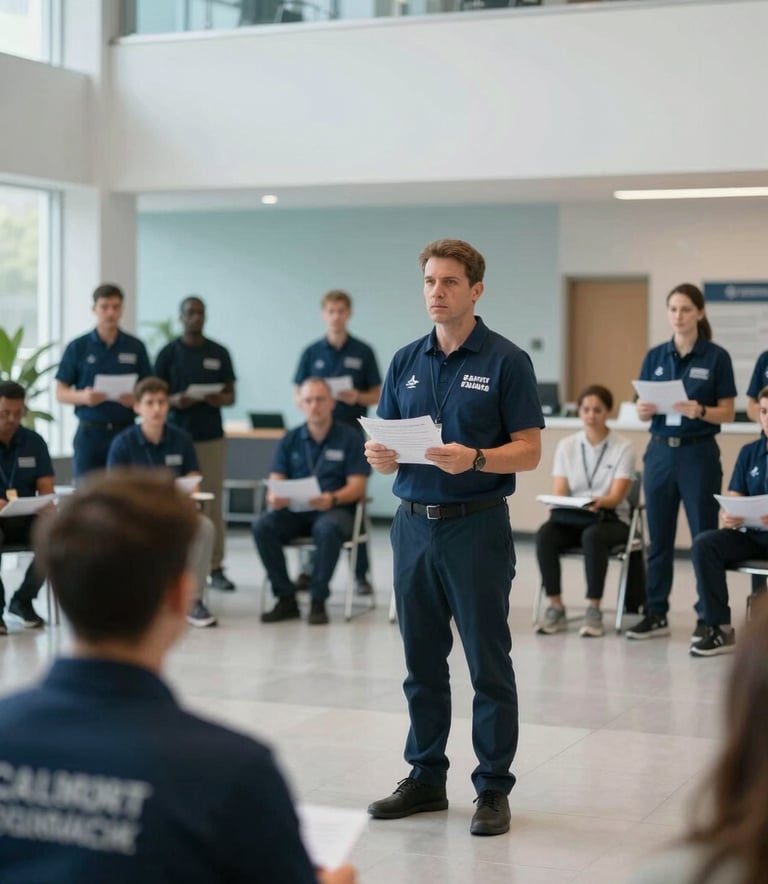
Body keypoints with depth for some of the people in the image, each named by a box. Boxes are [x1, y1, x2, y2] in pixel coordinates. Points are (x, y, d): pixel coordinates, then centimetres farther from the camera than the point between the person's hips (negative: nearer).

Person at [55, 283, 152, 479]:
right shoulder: (77, 347, 3)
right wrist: (83, 397, -17)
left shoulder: (136, 347, 6)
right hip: (89, 433, -1)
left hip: (125, 432, 1)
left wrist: (136, 398, -14)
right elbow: (60, 392, 3)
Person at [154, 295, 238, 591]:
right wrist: (174, 400, -18)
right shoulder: (168, 353, 2)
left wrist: (220, 399, -12)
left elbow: (231, 395, 10)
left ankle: (215, 567, 6)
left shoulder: (220, 353, 8)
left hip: (212, 437, 2)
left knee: (213, 502, 1)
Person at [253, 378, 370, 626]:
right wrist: (274, 498, -21)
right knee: (262, 526, -26)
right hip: (294, 510, 3)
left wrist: (332, 499, -26)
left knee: (328, 529, -38)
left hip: (335, 509, -3)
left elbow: (357, 486, -5)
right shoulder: (290, 440, 12)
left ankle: (318, 600, -22)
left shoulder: (349, 438, 3)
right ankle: (286, 598, -15)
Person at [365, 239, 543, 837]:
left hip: (476, 525, -5)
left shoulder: (506, 361, -5)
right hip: (414, 523, 5)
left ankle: (493, 788, 10)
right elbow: (386, 444, 13)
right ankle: (426, 777, 23)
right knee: (422, 663, 11)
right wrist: (379, 455, -10)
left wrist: (473, 459, -25)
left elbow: (529, 450, -8)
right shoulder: (406, 362, 11)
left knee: (488, 665, 1)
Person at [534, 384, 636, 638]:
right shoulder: (566, 445, 5)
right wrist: (561, 502, -25)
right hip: (571, 517, 3)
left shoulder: (623, 447, -4)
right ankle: (555, 608, -22)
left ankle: (593, 610, -29)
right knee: (545, 534, -31)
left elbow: (616, 497, -13)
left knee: (593, 536, -39)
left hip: (610, 519, -3)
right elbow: (558, 492, -1)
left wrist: (599, 502, -36)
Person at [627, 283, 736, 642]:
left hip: (698, 453, -4)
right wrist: (644, 409, -15)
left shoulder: (716, 357, -4)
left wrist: (699, 411, -23)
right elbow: (642, 411, 8)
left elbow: (727, 413, -4)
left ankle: (707, 616, 9)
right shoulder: (655, 356, 7)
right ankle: (656, 614, 16)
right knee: (659, 536, 8)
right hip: (660, 451, 4)